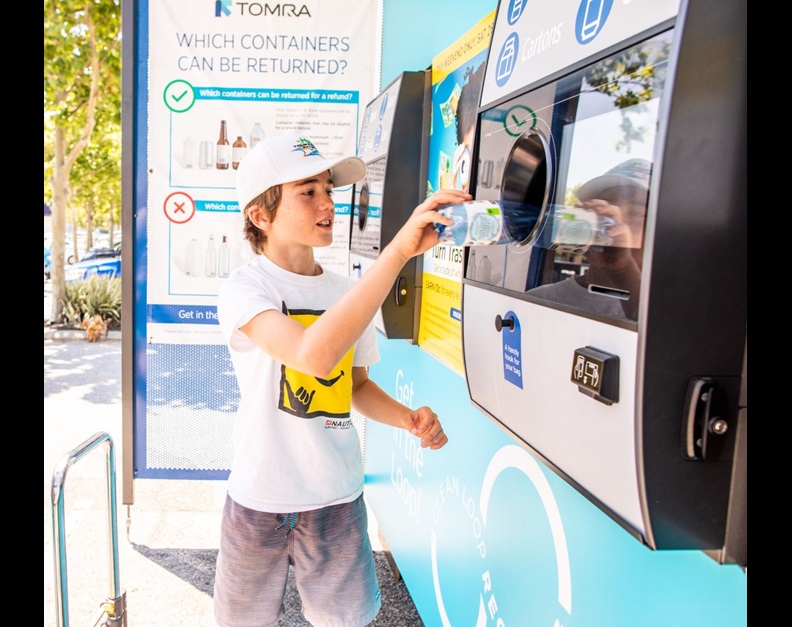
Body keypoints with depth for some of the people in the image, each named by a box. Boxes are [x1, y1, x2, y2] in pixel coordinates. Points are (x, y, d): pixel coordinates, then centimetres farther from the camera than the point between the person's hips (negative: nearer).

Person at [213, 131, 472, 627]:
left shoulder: (348, 293, 2)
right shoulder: (245, 288, -16)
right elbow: (315, 355, -36)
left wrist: (407, 418, -7)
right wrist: (400, 248, -38)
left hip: (339, 498, 4)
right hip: (262, 499, -4)